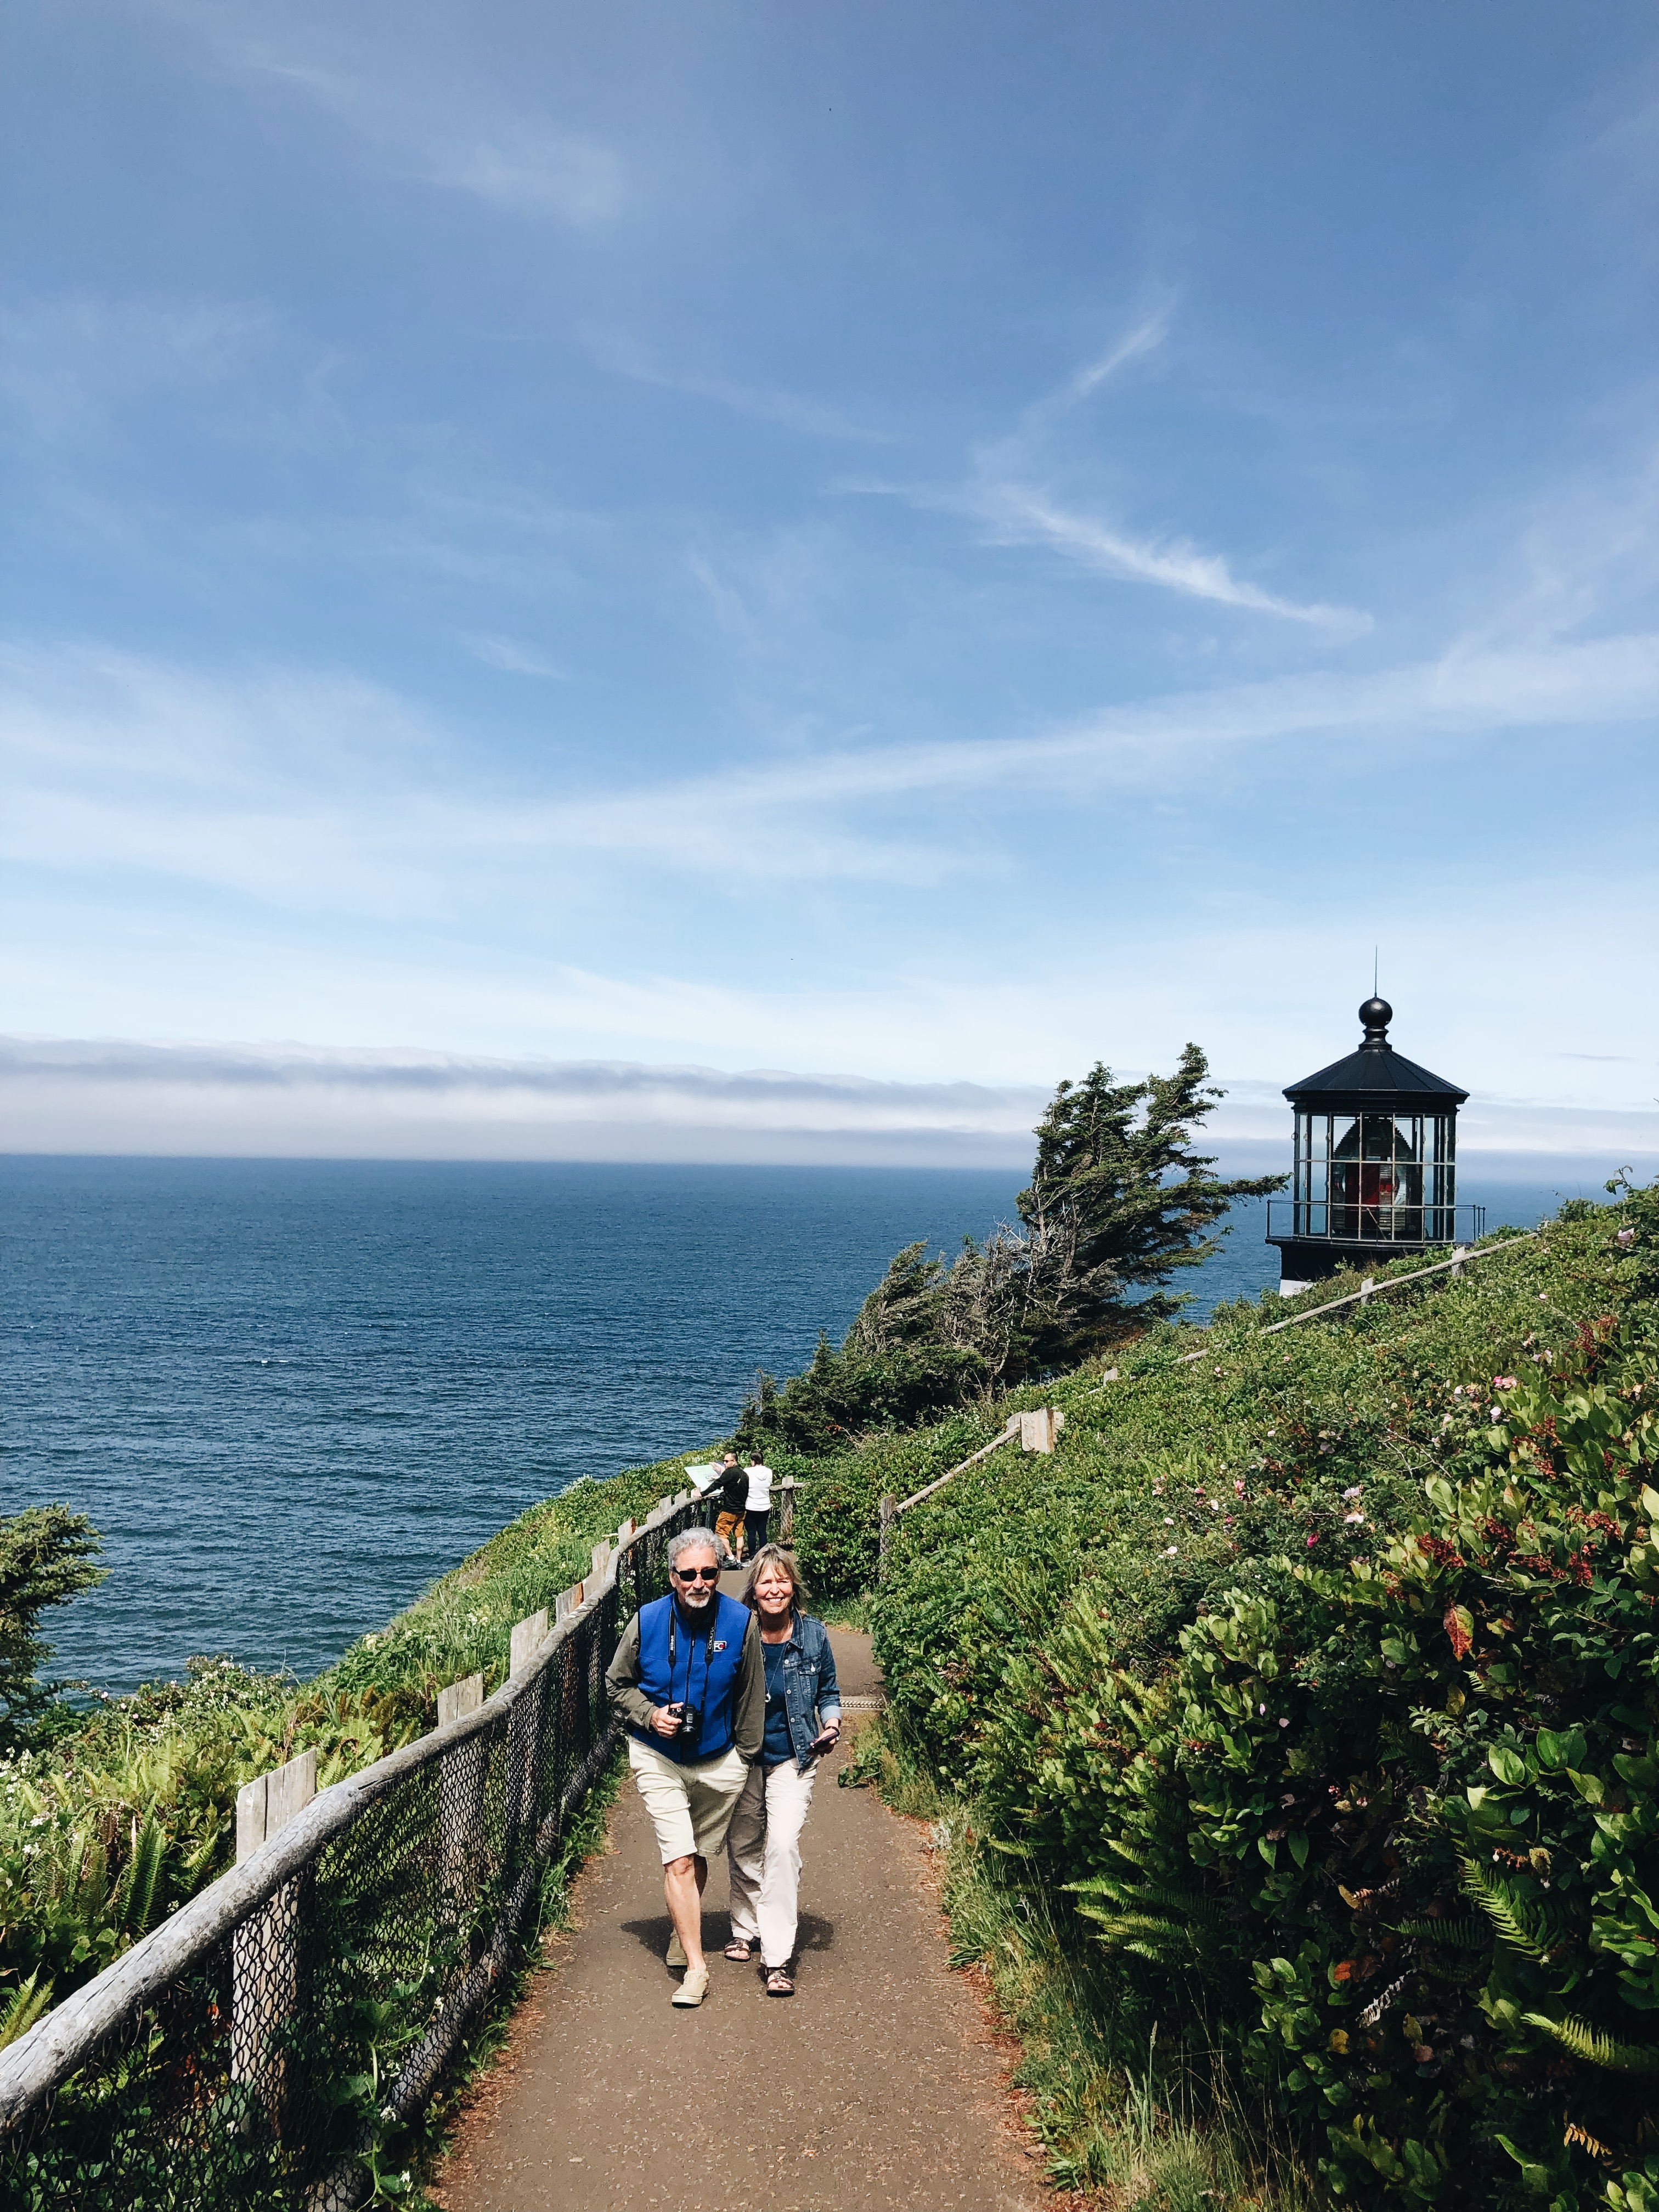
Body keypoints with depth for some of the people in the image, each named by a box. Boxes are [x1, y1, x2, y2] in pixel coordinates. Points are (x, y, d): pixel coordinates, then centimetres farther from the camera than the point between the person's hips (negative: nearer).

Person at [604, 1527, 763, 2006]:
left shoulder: (741, 1622, -14)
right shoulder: (646, 1621, -14)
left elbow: (751, 1697, -1)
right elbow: (617, 1684, 2)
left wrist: (746, 1756, 5)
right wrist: (650, 1715, -15)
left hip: (719, 1763, 1)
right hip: (658, 1759, -1)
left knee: (699, 1855, 17)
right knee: (678, 1860, -8)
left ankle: (682, 1932, 43)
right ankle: (695, 1966, 2)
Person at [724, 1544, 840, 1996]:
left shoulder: (814, 1635, -6)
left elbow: (828, 1692, 8)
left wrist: (830, 1725, -10)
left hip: (793, 1757, -1)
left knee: (782, 1844, -14)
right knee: (741, 1847, 13)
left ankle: (779, 1957, -6)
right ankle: (746, 1929, 37)